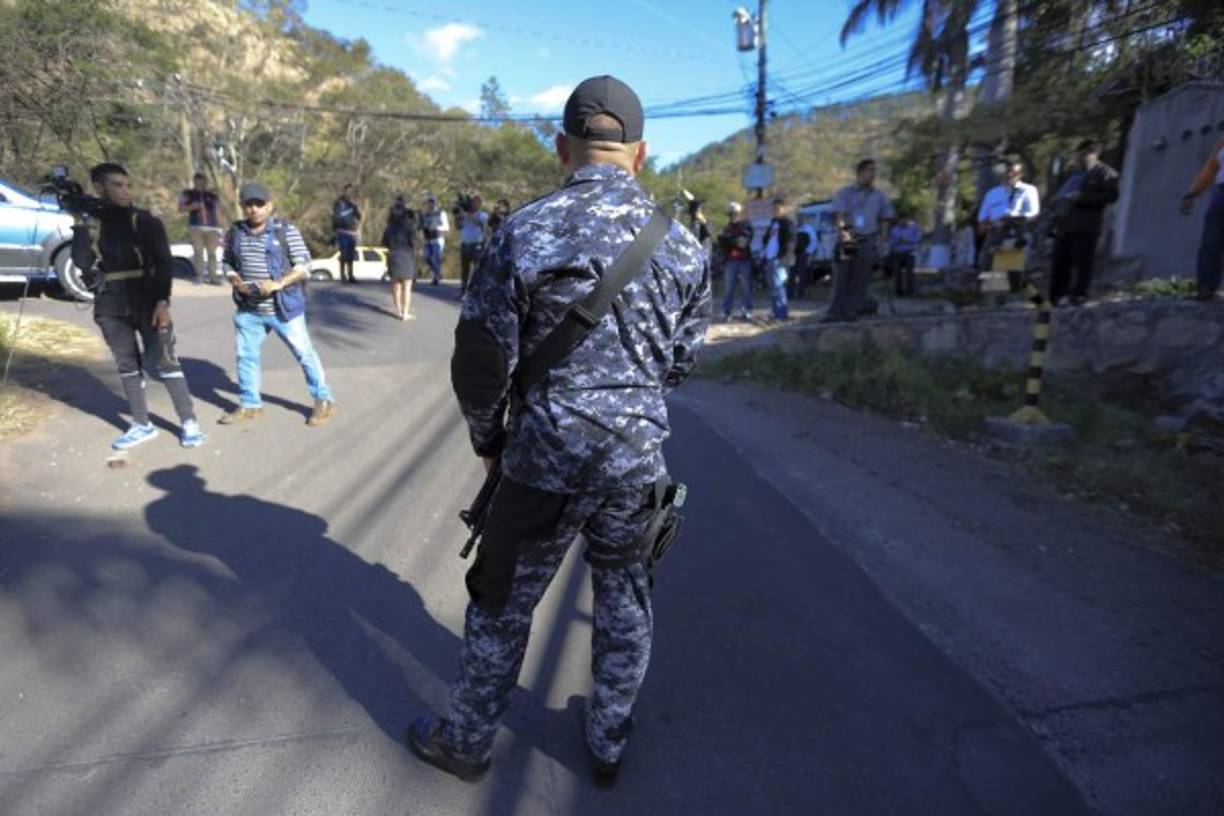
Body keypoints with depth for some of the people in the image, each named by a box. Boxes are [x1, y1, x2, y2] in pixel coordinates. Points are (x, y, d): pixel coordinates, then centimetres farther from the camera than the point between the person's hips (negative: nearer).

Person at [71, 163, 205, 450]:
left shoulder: (146, 221, -1)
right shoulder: (91, 223, 6)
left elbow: (164, 263, -6)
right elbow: (83, 264, -4)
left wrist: (162, 302, -17)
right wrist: (81, 226, -9)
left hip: (147, 302, -3)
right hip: (110, 307, 4)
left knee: (165, 363, -5)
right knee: (127, 366, 9)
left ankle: (189, 422, 0)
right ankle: (142, 424, 18)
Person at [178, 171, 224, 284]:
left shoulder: (213, 196, 15)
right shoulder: (187, 194, 12)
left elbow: (218, 213, 14)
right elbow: (180, 208, 8)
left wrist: (220, 229, 7)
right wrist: (191, 207, -12)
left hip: (212, 228, 1)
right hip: (196, 227, -1)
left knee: (212, 253, -1)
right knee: (198, 252, -3)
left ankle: (213, 275, 2)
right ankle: (200, 275, -1)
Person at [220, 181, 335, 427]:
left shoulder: (286, 231, -8)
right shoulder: (235, 232, 5)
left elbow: (304, 265, -11)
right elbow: (227, 262, 15)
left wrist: (278, 284, -23)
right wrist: (234, 280, -6)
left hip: (284, 308, -5)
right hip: (249, 310, 5)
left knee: (304, 354, 2)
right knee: (245, 355, 12)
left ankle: (324, 401, 13)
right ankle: (250, 405, 28)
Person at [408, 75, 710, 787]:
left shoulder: (526, 231, -11)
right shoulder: (683, 243, 0)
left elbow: (482, 358, -9)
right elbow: (683, 362, 7)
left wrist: (489, 440, 8)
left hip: (545, 455, -3)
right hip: (640, 454, 3)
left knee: (505, 603, 16)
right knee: (624, 595, 22)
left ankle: (467, 741, 37)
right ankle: (609, 742, 39)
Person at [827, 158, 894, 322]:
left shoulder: (879, 196, 16)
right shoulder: (844, 193, 8)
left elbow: (884, 220, 17)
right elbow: (839, 215, -3)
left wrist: (882, 240, 5)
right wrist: (843, 230, -20)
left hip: (868, 242, 2)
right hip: (847, 241, -2)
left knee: (860, 279, -3)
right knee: (841, 277, -6)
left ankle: (852, 310, 0)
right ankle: (835, 312, -7)